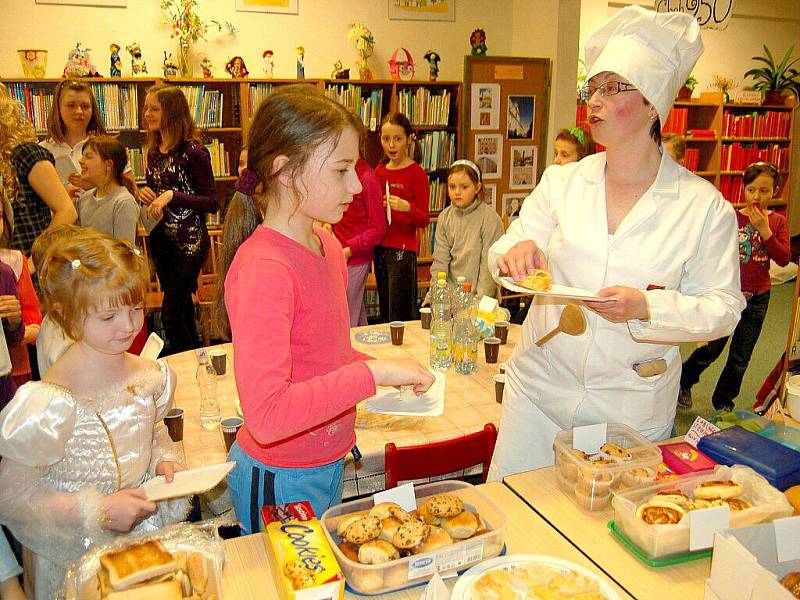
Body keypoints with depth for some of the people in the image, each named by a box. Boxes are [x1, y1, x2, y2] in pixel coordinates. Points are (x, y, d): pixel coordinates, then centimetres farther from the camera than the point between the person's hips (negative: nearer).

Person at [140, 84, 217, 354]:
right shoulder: (154, 151, 9)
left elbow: (212, 203, -14)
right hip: (160, 239, 8)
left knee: (171, 313, -8)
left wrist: (172, 196, -22)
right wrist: (144, 194, 1)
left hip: (189, 242, -8)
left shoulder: (193, 152, -13)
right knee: (182, 307, 16)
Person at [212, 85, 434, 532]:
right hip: (280, 481, -8)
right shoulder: (262, 268, -27)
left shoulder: (326, 244, 1)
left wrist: (391, 371, -1)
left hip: (328, 461, 8)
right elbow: (266, 415, -34)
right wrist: (372, 373, -31)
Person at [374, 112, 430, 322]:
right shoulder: (379, 171, 11)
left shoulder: (416, 173, -7)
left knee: (400, 318, -6)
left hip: (403, 250, -6)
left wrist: (406, 207, -29)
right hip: (380, 248, 7)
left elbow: (424, 220, -11)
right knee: (385, 314, 14)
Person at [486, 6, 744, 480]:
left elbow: (723, 307, -6)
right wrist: (518, 251, -25)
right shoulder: (560, 182, 0)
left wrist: (646, 308, -24)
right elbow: (503, 255, 0)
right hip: (540, 387, 2)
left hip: (633, 405, -1)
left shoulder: (706, 206, -7)